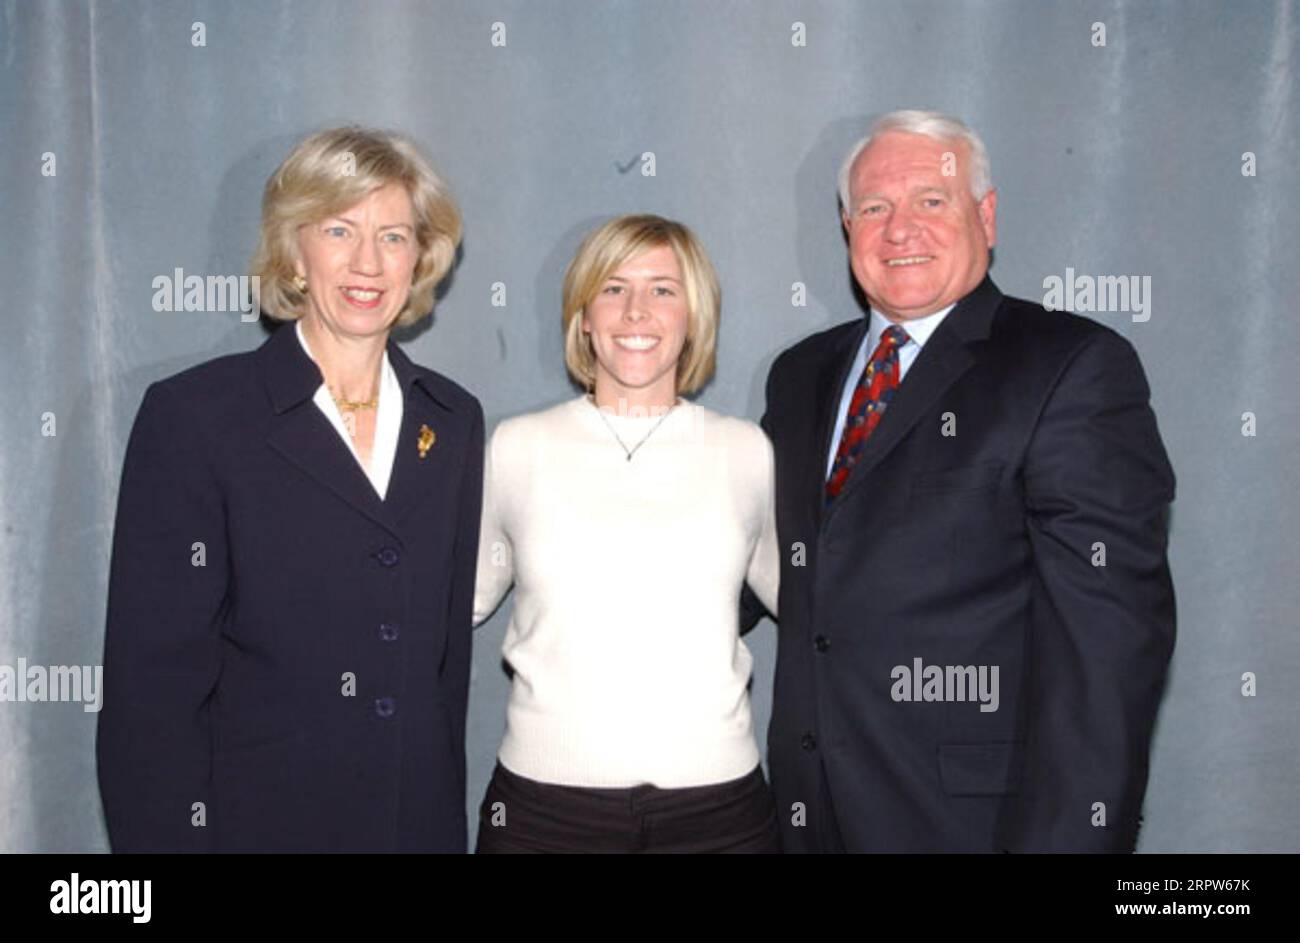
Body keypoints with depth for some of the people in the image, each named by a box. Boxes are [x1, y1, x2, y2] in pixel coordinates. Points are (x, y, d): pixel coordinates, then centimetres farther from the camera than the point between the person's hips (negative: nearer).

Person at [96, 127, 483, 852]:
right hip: (256, 817, -3)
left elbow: (450, 645, 8)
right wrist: (171, 833, -13)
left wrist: (447, 804, 6)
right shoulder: (192, 416, -9)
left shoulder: (453, 421, 4)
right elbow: (152, 675, -10)